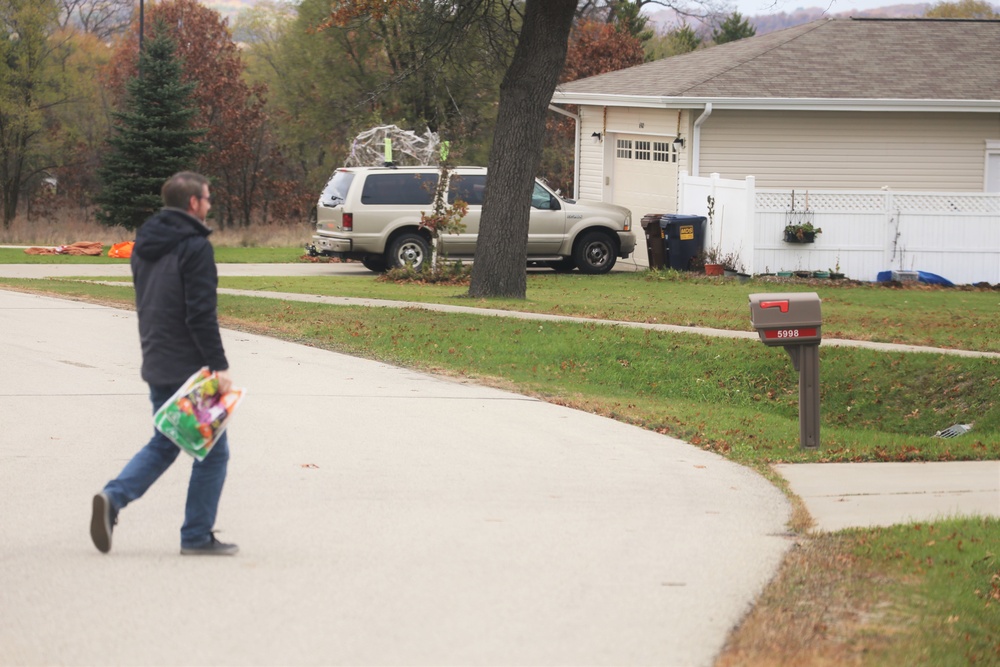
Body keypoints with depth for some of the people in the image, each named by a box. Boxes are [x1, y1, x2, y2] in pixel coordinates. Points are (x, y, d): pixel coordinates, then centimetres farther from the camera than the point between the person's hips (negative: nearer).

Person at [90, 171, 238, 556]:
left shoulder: (144, 246, 11)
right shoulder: (195, 247, -15)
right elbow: (201, 313, -20)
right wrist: (219, 366, -18)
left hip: (156, 366, 8)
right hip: (191, 366, -8)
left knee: (164, 443, 19)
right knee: (212, 450, 4)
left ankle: (113, 498, -2)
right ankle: (197, 536, 6)